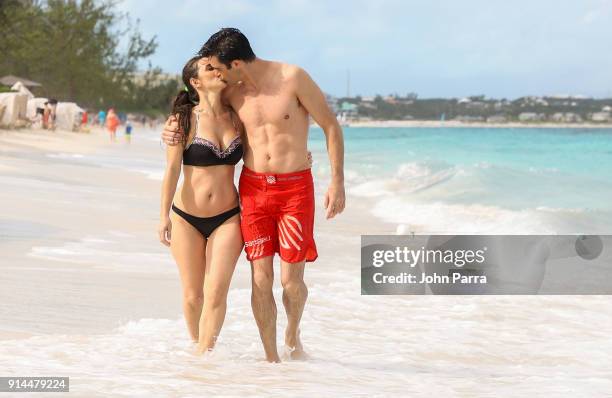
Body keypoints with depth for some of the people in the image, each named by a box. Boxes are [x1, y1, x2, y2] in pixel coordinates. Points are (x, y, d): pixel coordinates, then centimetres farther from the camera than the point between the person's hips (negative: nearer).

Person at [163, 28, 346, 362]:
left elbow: (331, 126, -6)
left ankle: (292, 337, 25)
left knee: (291, 280, -5)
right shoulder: (232, 93, 2)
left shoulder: (293, 78, -12)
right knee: (261, 279, -2)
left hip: (295, 187, -3)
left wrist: (337, 181, -9)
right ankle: (271, 359, 9)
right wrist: (173, 126, 2)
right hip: (253, 188, 3)